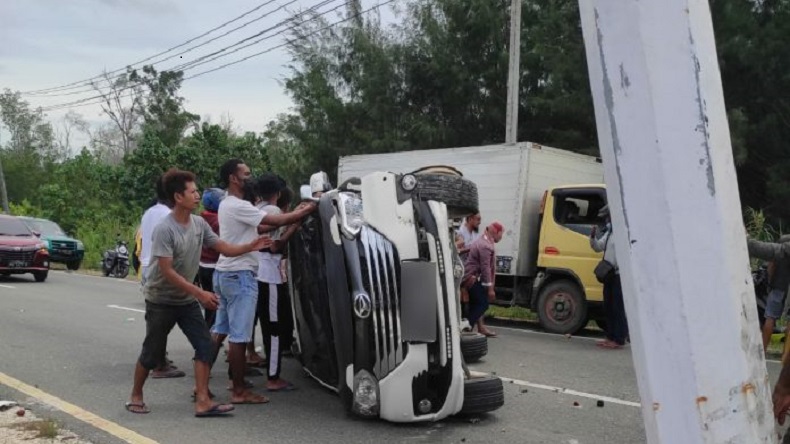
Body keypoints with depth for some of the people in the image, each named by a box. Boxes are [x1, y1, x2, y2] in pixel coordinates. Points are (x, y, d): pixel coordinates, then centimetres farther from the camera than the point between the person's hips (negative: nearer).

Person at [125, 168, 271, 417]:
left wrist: (250, 246, -15)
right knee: (152, 354, 6)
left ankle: (203, 402, -2)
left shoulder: (199, 224, -3)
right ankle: (135, 396, 27)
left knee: (205, 347, -4)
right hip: (161, 301, -6)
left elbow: (224, 248, 3)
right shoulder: (164, 230, -24)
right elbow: (167, 272, -26)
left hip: (187, 301, 6)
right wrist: (200, 294, -27)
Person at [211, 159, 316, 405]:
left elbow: (258, 228, 13)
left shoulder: (227, 204, 15)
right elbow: (277, 221, -21)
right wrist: (307, 210, -9)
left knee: (219, 332, 14)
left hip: (225, 274, 10)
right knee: (238, 336, -3)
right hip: (239, 276, -10)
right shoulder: (238, 206, -17)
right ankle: (239, 391, 4)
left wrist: (296, 212, 9)